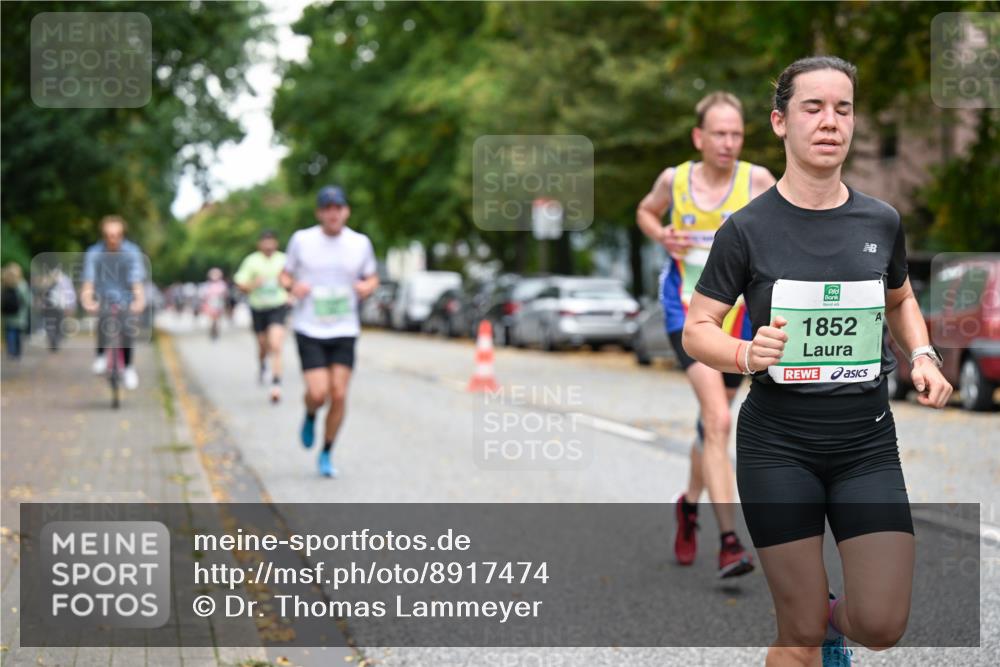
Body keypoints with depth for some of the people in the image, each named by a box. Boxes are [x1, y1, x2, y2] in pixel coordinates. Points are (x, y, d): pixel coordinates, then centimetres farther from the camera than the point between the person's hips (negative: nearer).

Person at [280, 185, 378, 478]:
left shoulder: (360, 243, 3)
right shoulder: (302, 240, -2)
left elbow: (372, 278, 16)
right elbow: (285, 275, 9)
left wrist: (367, 286, -8)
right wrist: (292, 286, -14)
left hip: (344, 332, 2)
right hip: (309, 330, -2)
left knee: (339, 395, -4)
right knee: (318, 393, -14)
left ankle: (327, 454, 16)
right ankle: (310, 417, 24)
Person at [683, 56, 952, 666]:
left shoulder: (882, 221, 3)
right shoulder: (748, 228, -7)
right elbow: (697, 329, -3)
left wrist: (923, 355, 1)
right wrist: (746, 354, -24)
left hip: (867, 442, 3)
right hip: (779, 443, -2)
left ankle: (833, 617, 30)